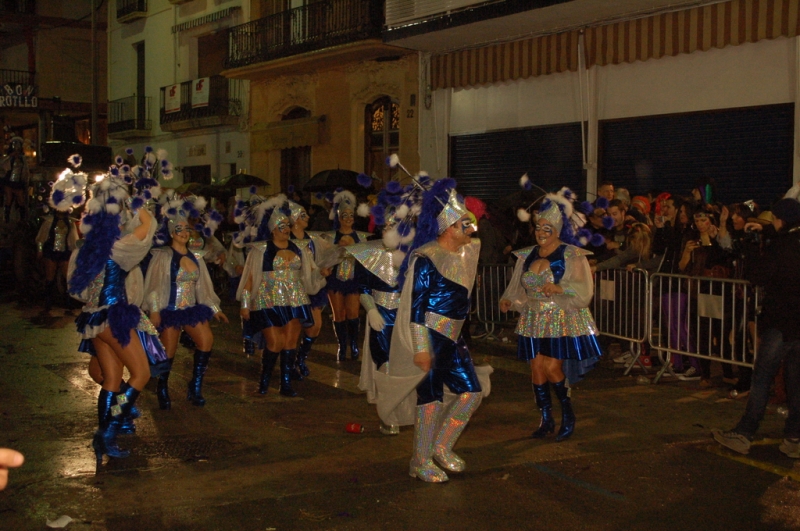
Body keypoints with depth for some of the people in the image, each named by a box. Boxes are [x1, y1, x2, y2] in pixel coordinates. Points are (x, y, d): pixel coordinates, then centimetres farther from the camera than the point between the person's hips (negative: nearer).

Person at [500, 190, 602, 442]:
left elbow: (584, 290, -13)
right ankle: (546, 420, 19)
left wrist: (559, 289, -29)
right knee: (537, 368, 3)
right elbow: (518, 288, 12)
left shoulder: (572, 255, -6)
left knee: (552, 367, -12)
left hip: (562, 321, -5)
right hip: (535, 321, 5)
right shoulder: (527, 256, 9)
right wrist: (507, 300, -9)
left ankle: (568, 414, 10)